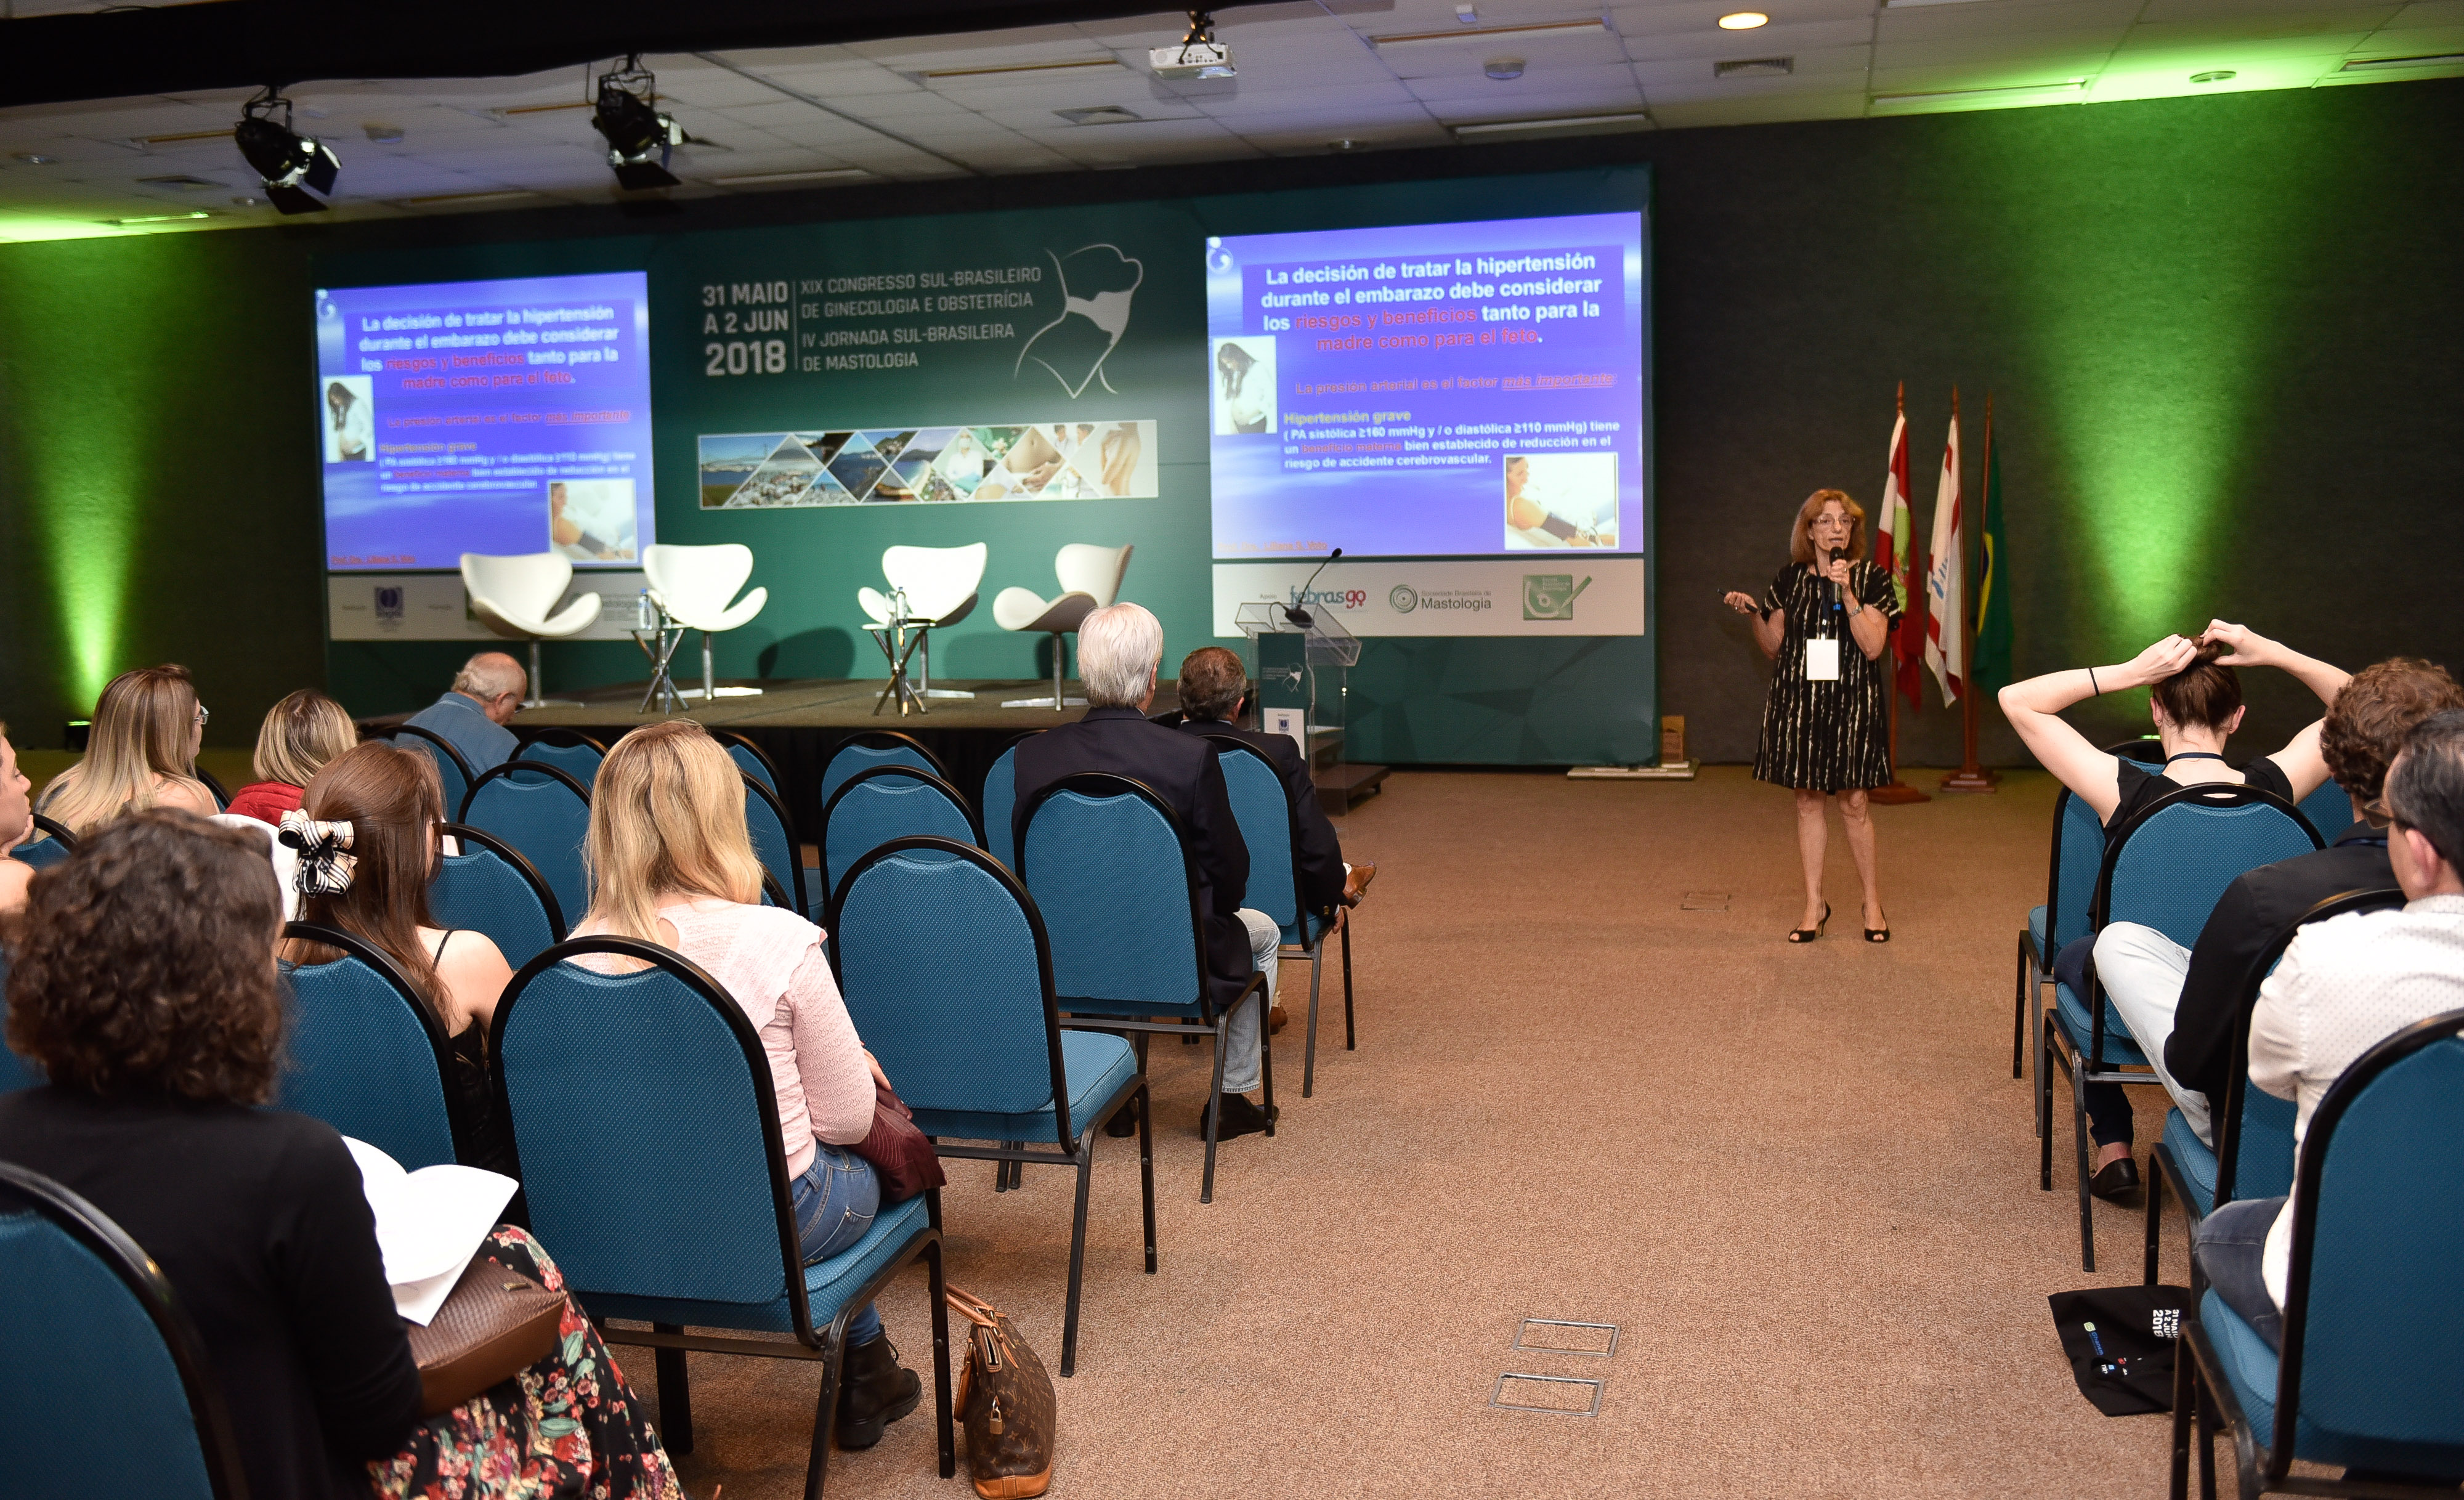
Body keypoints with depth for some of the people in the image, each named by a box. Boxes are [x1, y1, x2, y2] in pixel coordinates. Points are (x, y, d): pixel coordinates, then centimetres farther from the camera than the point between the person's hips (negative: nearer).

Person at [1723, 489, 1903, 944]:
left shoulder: (1872, 578, 0)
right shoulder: (1790, 580, 8)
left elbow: (1872, 646, -10)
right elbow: (1774, 647, 11)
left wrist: (1847, 594, -17)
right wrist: (1754, 613, -5)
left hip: (1851, 702, -2)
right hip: (1798, 699, 3)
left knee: (1853, 801, -2)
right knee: (1807, 800, 5)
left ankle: (1873, 901, 15)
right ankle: (1815, 906, 13)